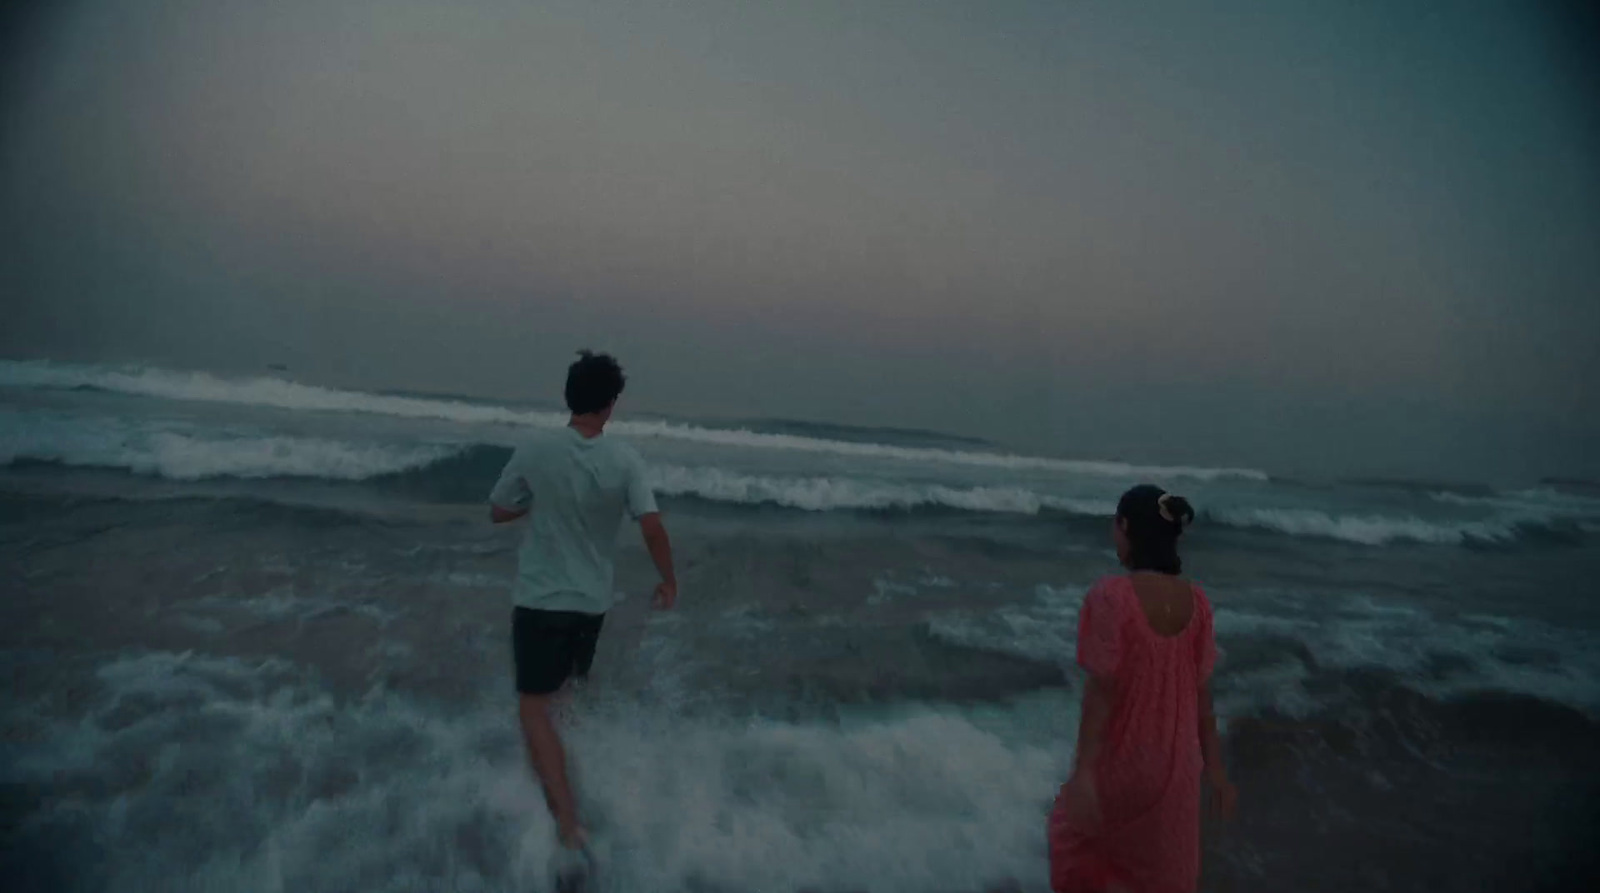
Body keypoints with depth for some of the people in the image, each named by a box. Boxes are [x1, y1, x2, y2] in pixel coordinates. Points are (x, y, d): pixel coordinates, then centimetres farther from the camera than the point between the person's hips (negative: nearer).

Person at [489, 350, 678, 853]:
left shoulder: (535, 451, -12)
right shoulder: (624, 460, -11)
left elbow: (497, 514, 0)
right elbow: (652, 527, -18)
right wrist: (669, 581, -4)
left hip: (541, 598, -3)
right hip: (592, 600, 3)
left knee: (534, 708, 1)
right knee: (568, 690, 27)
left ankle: (568, 822, -9)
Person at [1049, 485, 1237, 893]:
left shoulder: (1111, 596, -21)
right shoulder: (1195, 601, -5)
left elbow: (1102, 690, -21)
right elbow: (1202, 691, 0)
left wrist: (1082, 770, -17)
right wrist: (1213, 767, 9)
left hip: (1121, 758, -5)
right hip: (1175, 762, 5)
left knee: (1077, 830, 23)